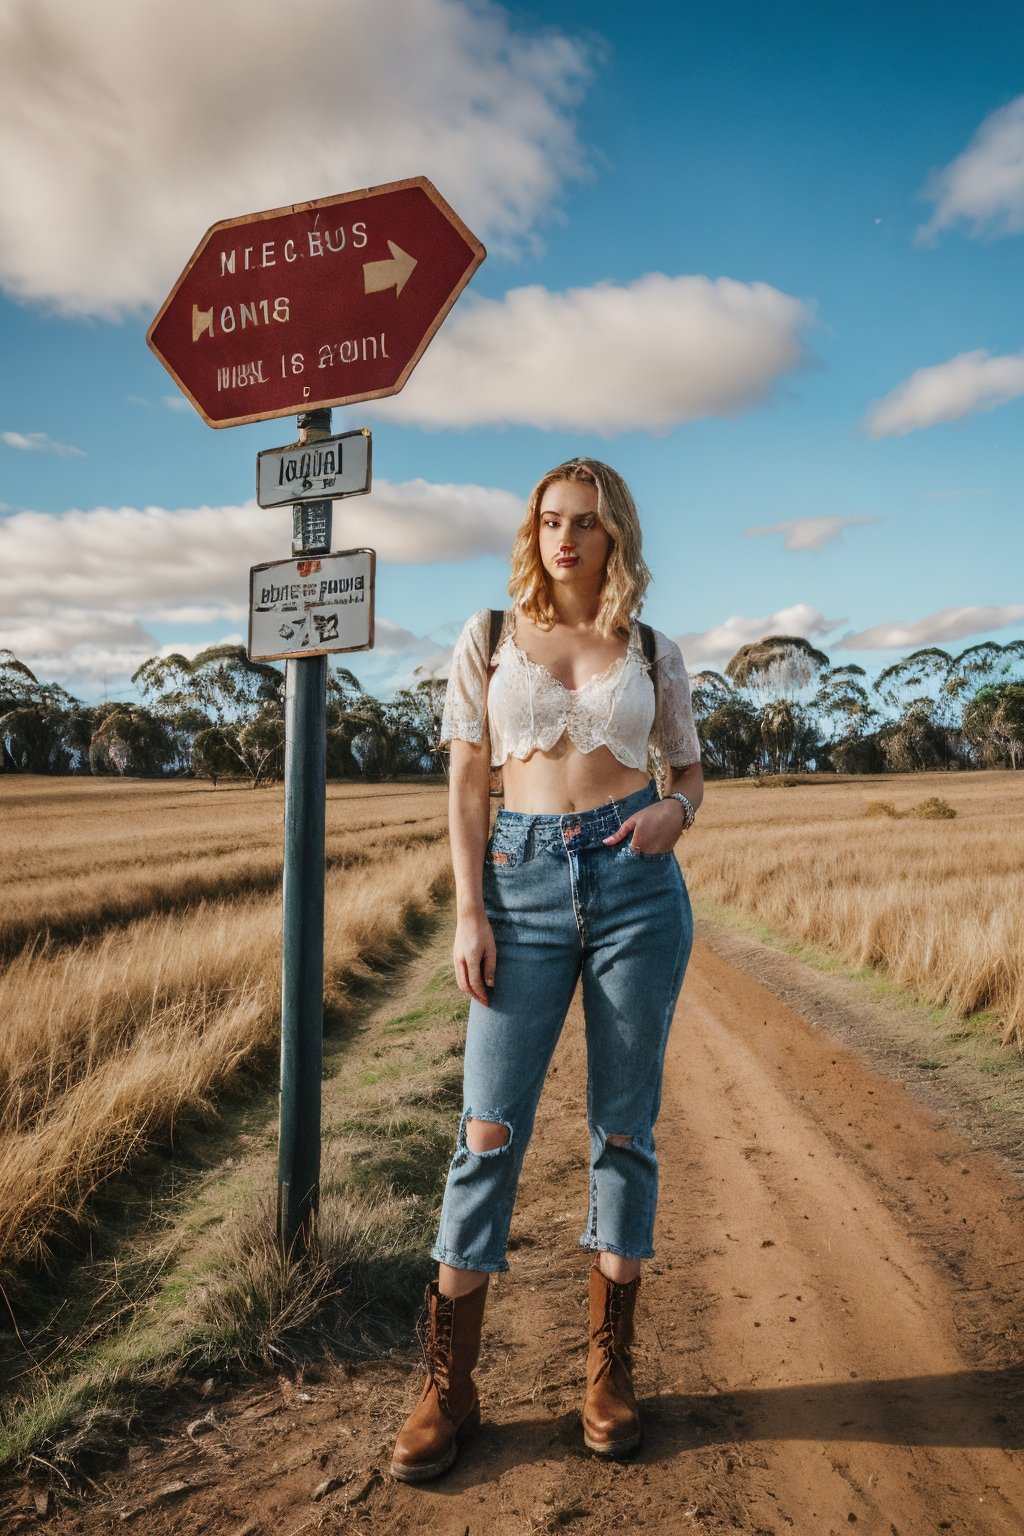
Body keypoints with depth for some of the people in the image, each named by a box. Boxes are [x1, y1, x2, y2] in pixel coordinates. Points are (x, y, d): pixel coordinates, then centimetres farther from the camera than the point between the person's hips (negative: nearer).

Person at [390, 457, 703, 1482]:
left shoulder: (654, 654, 9)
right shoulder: (489, 638, 7)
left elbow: (689, 771, 18)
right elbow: (467, 784, 4)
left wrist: (673, 810, -7)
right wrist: (469, 914, -5)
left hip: (636, 885, 1)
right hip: (524, 884, 0)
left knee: (625, 1126, 7)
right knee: (490, 1128, -2)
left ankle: (610, 1369, 24)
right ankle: (448, 1385, 13)